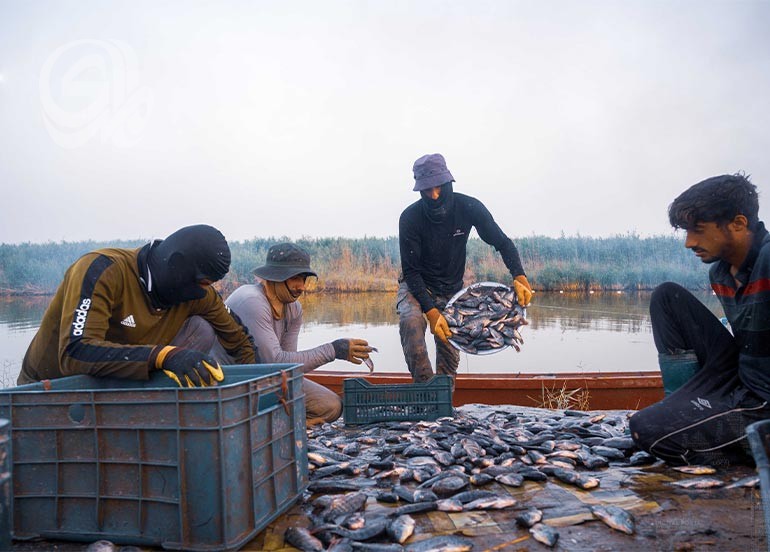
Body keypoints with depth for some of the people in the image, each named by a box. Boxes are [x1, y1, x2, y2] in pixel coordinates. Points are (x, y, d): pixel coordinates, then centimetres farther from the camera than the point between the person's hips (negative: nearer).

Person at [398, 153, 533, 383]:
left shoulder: (468, 207, -17)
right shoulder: (410, 218, -23)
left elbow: (502, 242, -10)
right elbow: (411, 271, -22)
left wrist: (519, 276, -28)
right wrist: (431, 311, -33)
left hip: (452, 289, 3)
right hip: (416, 286, -3)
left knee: (450, 359, 5)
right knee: (411, 320, -35)